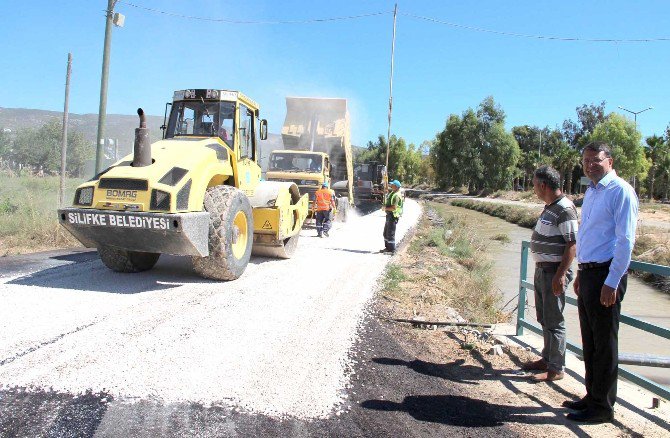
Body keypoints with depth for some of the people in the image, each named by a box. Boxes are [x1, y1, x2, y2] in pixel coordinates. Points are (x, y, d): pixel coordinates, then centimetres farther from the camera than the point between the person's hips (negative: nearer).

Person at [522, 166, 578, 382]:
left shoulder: (565, 209, -17)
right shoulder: (550, 207, 12)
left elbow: (572, 244, -21)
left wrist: (560, 274, -24)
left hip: (554, 272, -10)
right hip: (542, 269, 10)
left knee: (554, 321, -2)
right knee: (544, 318, 18)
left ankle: (556, 369, 8)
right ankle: (547, 359, 31)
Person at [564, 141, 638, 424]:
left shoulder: (621, 192, -12)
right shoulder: (590, 192, 16)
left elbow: (625, 241, -16)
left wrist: (612, 282, -19)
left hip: (606, 276, -9)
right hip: (588, 273, 9)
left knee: (604, 343, 1)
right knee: (590, 340, 16)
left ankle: (602, 407, 12)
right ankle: (592, 397, 29)